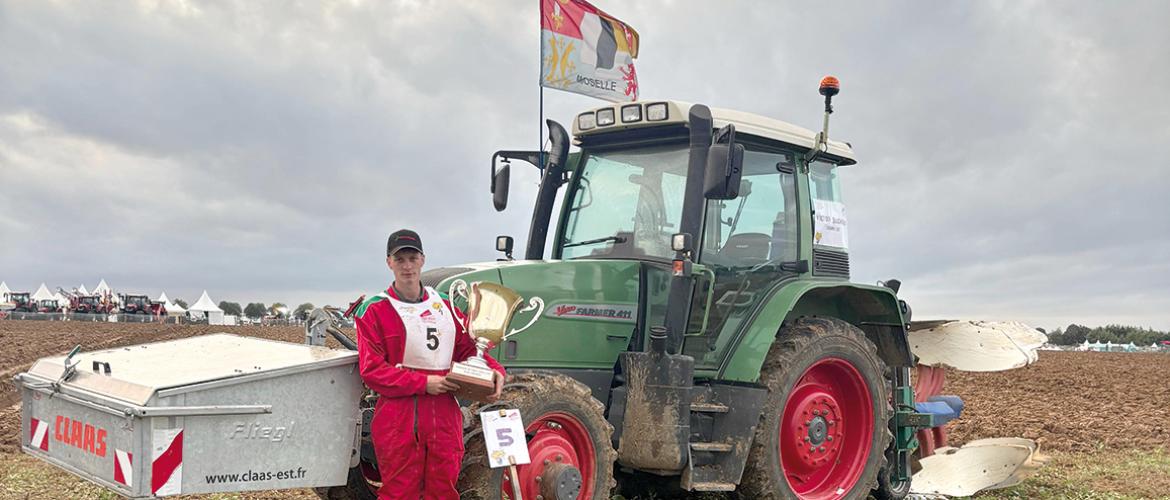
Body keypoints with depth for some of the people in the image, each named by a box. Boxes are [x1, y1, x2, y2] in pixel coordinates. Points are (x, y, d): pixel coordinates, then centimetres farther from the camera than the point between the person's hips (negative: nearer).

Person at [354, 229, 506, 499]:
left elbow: (468, 350, 16)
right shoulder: (374, 310, -3)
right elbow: (372, 370, -9)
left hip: (444, 416, 4)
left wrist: (494, 370, -5)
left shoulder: (445, 305, 12)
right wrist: (423, 383, -17)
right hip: (398, 419, -4)